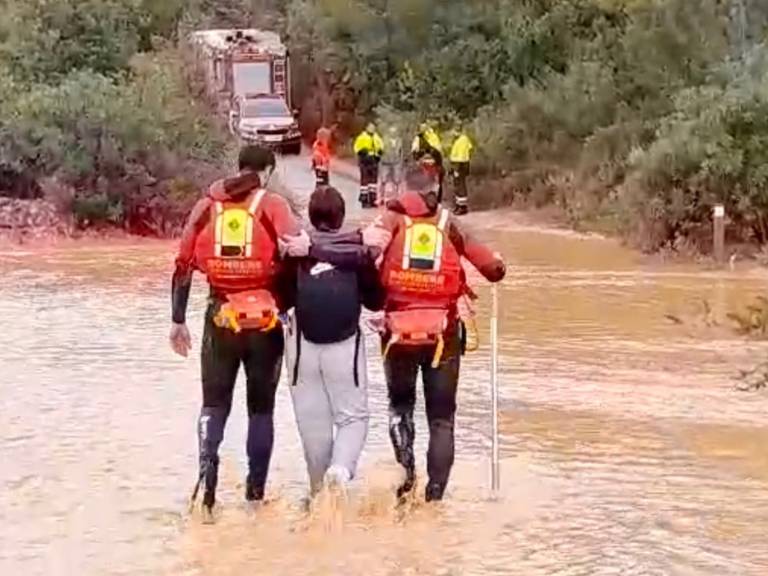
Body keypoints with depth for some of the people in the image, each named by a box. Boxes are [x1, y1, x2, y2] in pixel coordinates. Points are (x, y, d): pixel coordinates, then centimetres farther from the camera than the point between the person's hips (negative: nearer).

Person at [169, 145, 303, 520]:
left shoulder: (208, 205, 6)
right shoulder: (272, 206, -2)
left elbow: (183, 265, 5)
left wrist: (178, 322, 11)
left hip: (220, 319, 1)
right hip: (265, 320, -1)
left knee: (214, 405, 11)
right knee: (261, 408, 13)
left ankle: (207, 473, -13)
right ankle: (255, 493, 13)